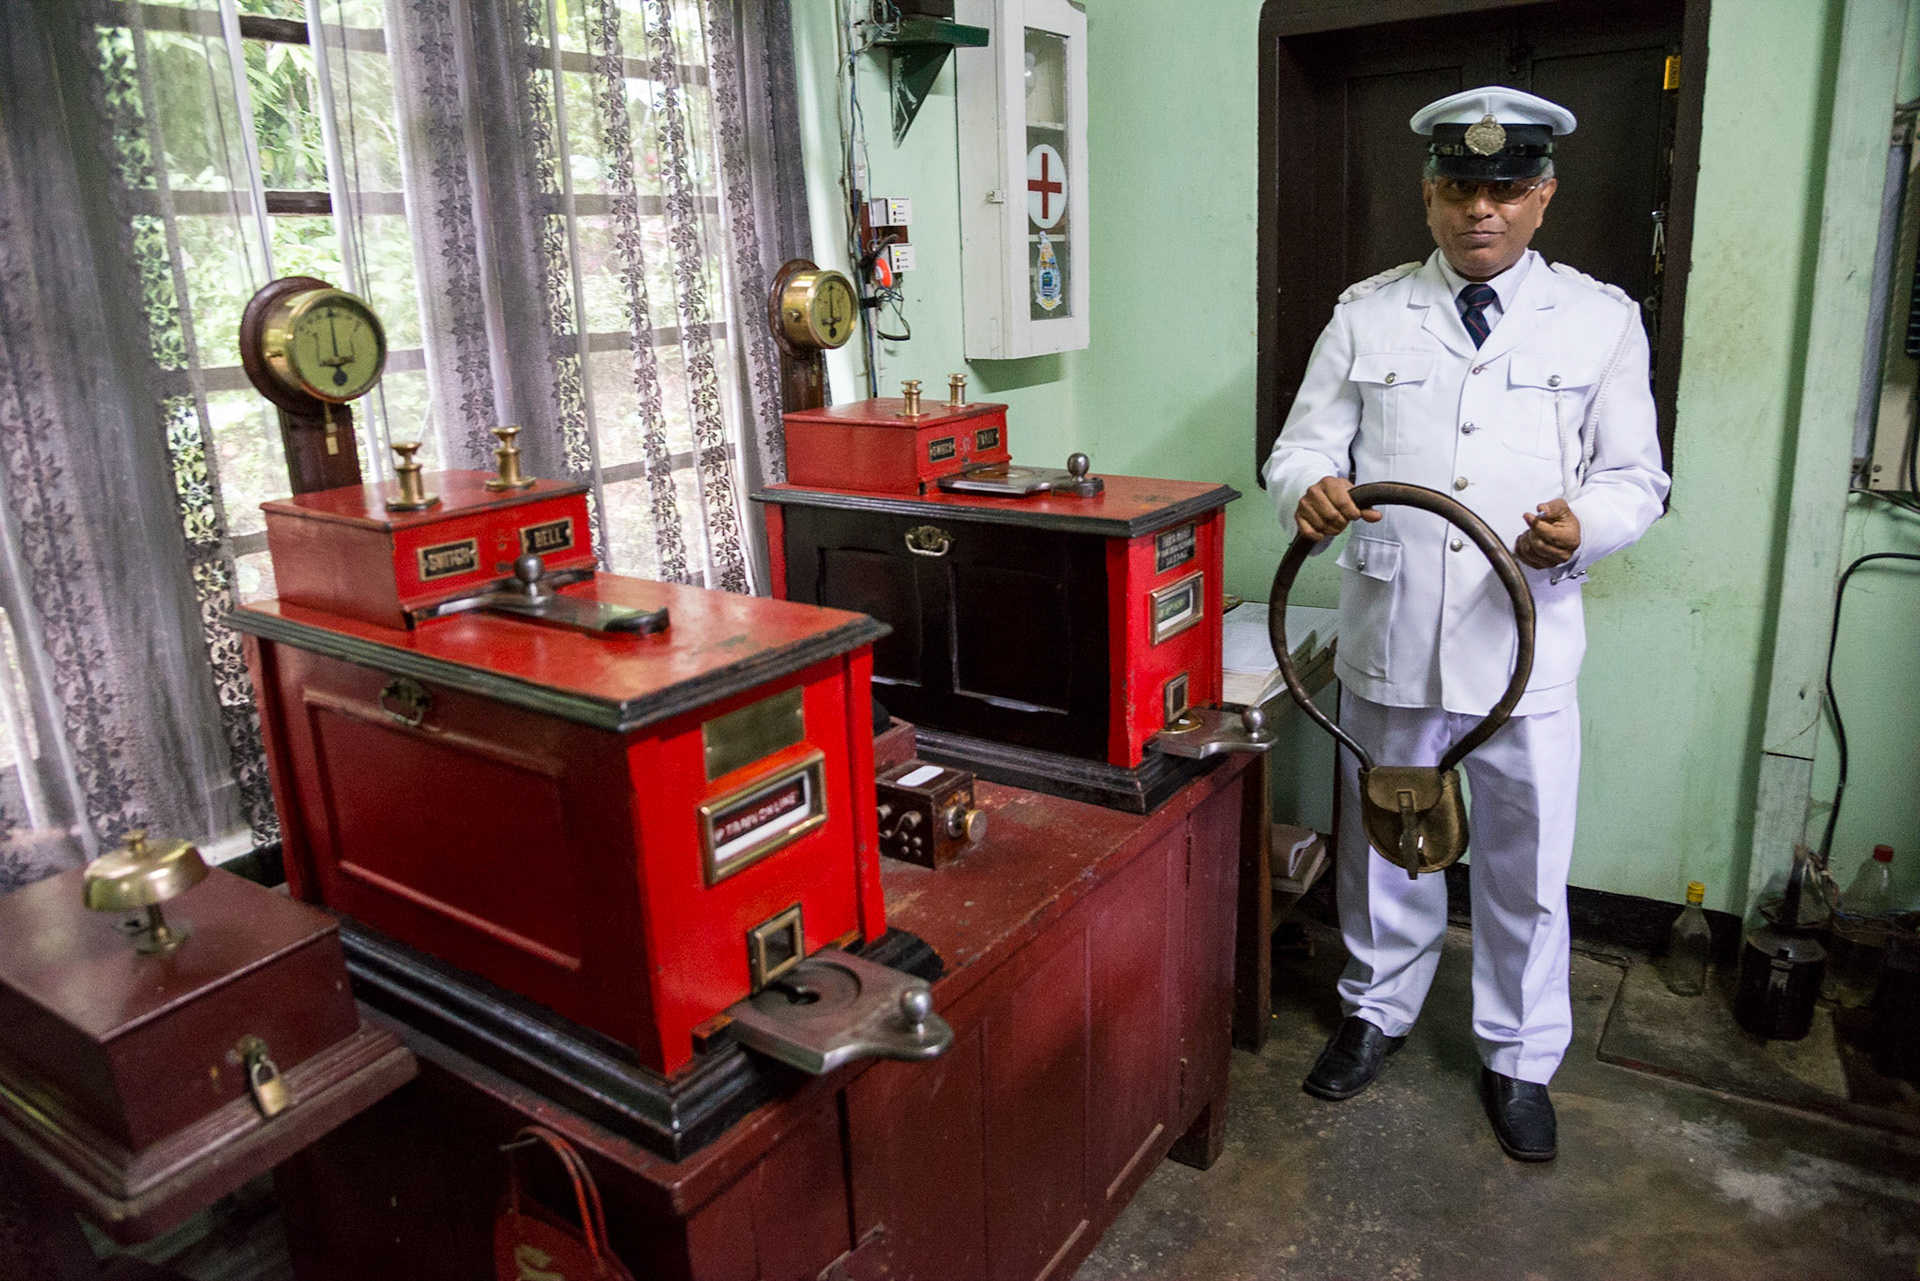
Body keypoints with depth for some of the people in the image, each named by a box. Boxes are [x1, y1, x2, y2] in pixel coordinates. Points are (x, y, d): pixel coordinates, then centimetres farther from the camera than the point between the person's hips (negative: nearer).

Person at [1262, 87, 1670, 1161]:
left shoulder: (1602, 320, 4)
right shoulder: (1367, 314, 5)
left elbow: (1638, 475, 2)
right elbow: (1307, 440, 4)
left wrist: (1584, 524, -21)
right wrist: (1309, 486, -21)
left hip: (1527, 648, 0)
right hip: (1388, 639, 1)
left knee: (1528, 868, 11)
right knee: (1385, 843, 17)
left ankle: (1520, 1059, 33)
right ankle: (1379, 1010, 40)